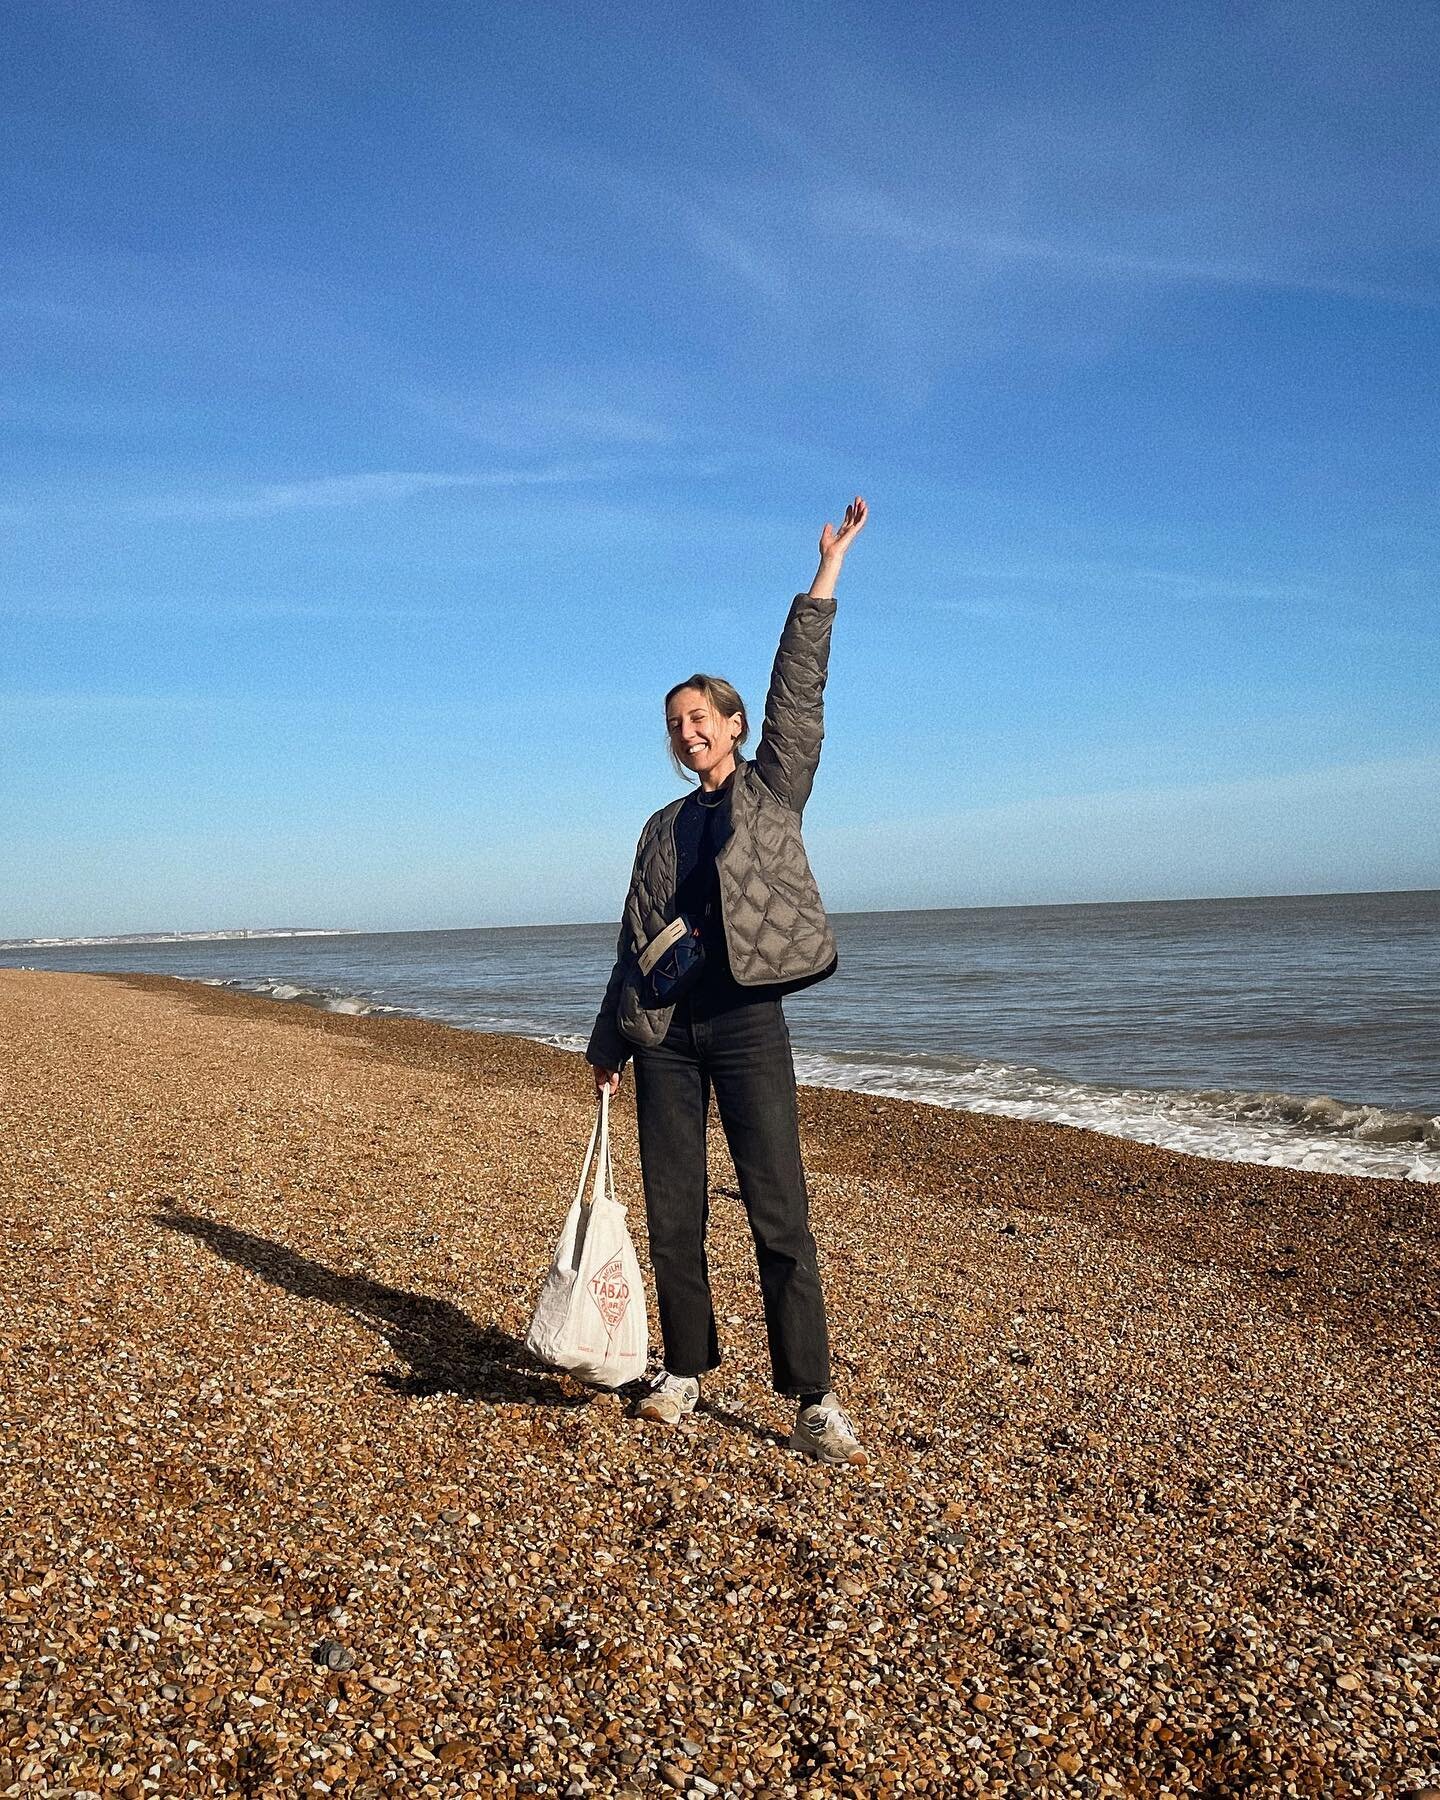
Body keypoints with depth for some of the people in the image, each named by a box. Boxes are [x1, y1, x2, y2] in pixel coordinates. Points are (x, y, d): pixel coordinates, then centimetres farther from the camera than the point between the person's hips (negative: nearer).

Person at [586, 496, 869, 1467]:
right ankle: (685, 1371, 24)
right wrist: (609, 1039, 16)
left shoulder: (774, 789, 7)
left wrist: (827, 573, -7)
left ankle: (814, 1401, 3)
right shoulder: (665, 825, 16)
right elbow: (633, 938, 17)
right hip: (664, 1029, 4)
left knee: (779, 1213, -5)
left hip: (747, 1020, -4)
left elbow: (798, 689, -3)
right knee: (672, 1212, 8)